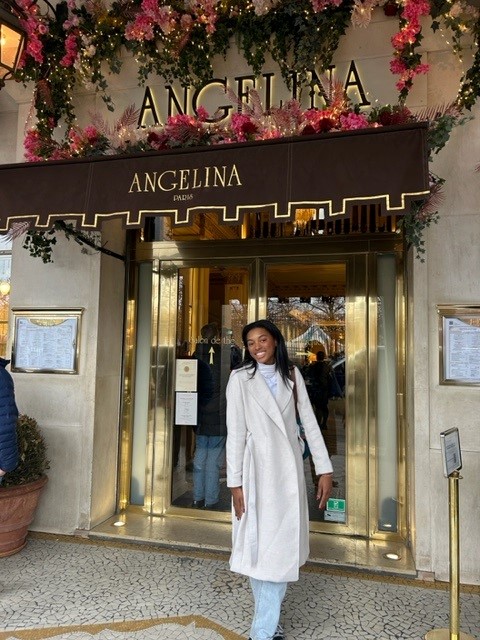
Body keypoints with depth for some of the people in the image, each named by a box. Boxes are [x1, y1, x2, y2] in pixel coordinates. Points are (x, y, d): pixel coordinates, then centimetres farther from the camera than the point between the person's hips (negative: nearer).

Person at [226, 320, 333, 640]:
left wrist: (325, 469, 0)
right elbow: (236, 432, -7)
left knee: (283, 547, 9)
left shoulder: (292, 374, 5)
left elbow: (309, 422, 4)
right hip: (258, 468, -3)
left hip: (289, 468, 4)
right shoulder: (241, 378, -6)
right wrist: (235, 482, -9)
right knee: (260, 545, 6)